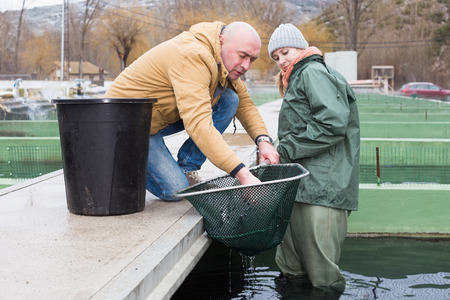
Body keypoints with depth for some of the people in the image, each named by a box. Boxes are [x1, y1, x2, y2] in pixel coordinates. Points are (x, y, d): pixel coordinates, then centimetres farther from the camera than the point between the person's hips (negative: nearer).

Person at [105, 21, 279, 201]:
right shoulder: (193, 56, -32)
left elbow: (244, 102, 5)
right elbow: (199, 124, -43)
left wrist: (263, 140, -16)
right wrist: (242, 174, -48)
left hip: (165, 117, 9)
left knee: (229, 99, -9)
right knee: (175, 190, -21)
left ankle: (186, 169, -1)